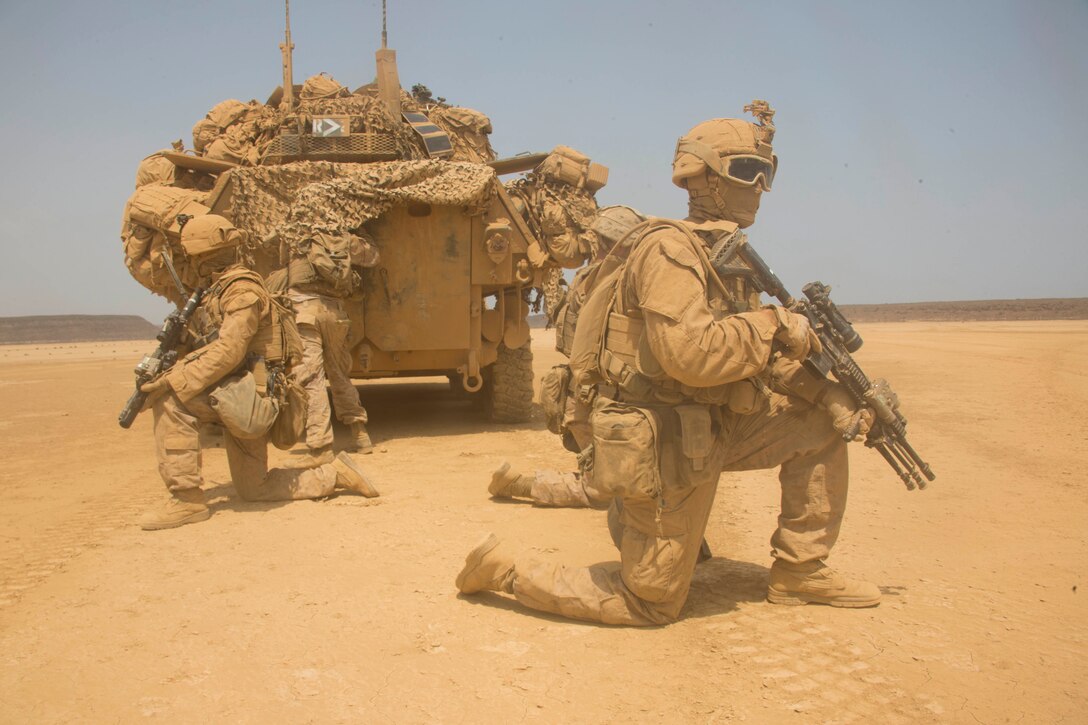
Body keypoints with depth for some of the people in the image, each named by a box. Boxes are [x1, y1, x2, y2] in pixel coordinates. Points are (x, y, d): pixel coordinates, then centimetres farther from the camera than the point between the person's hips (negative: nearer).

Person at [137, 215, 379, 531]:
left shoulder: (243, 289, -12)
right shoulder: (219, 291, 19)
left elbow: (228, 351, -24)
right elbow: (207, 349, 20)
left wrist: (173, 381, -27)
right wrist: (170, 368, 5)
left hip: (247, 395, -10)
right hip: (242, 400, 10)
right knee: (252, 488, 15)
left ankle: (187, 499, -16)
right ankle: (334, 474, 21)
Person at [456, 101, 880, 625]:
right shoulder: (670, 248, -18)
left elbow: (756, 355, 12)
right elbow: (690, 353, -32)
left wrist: (827, 395, -1)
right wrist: (775, 324, -20)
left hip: (712, 430, 9)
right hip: (666, 448, -9)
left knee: (821, 426, 7)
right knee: (651, 604, 2)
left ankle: (799, 574, 16)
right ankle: (507, 569, 14)